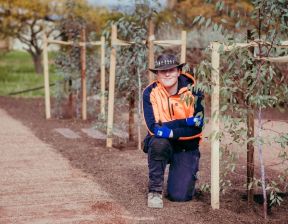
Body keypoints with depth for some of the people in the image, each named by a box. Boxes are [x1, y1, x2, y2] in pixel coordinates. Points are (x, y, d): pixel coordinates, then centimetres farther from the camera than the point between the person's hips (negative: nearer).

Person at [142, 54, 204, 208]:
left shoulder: (193, 91, -13)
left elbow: (197, 128, -18)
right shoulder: (150, 93, -13)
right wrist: (186, 121, -29)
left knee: (180, 196, -12)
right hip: (162, 146, 0)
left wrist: (171, 132, -30)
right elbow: (153, 127, -23)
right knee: (158, 142, -37)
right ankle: (155, 190, -17)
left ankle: (187, 176, 26)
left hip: (187, 147, 0)